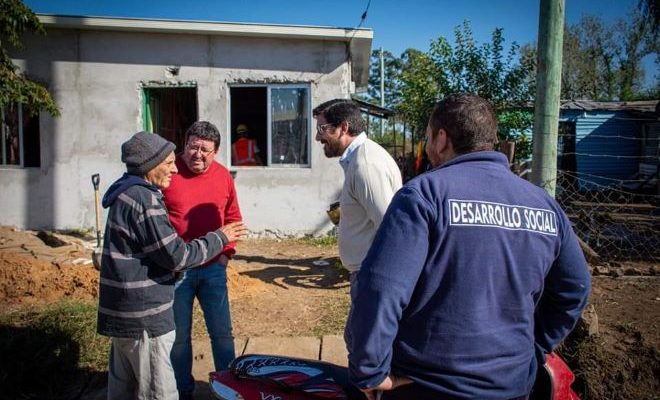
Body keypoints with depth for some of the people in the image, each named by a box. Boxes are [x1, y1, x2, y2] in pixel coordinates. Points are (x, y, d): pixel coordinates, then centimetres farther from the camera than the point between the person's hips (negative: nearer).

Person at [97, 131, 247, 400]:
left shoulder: (126, 193, 11)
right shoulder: (143, 200, -21)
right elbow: (176, 256, -20)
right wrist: (219, 238, -9)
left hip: (123, 313, 11)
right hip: (143, 317, -11)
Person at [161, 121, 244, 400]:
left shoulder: (223, 177, 3)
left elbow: (232, 217, 13)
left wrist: (226, 252, 5)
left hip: (213, 268, 3)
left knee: (222, 333, 12)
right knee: (179, 336, 11)